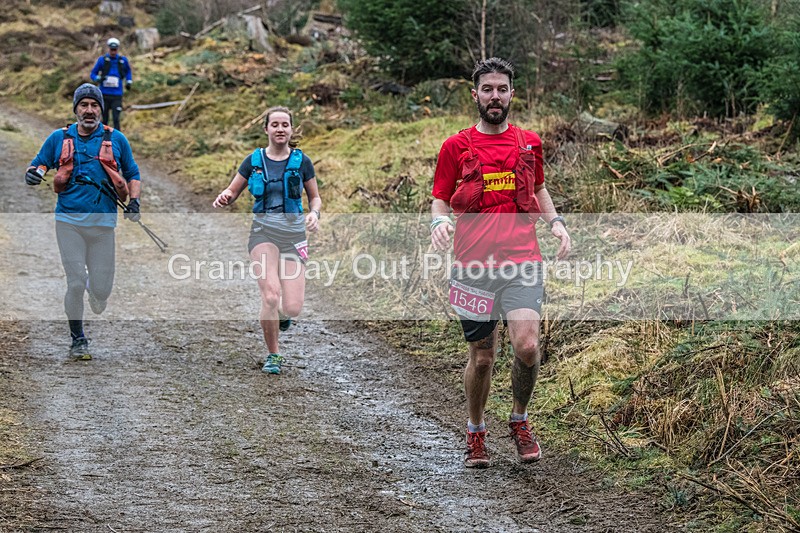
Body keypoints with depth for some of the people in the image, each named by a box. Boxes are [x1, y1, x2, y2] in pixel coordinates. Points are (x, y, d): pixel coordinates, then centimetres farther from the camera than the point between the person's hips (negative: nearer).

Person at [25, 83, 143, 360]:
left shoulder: (116, 139, 9)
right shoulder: (59, 138, 9)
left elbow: (133, 174, 17)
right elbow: (38, 164, 15)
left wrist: (134, 201, 0)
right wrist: (33, 173, -9)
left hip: (103, 223, 0)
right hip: (69, 221, 0)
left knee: (101, 289, -1)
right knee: (76, 283, -8)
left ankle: (95, 288, 37)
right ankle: (78, 338, 10)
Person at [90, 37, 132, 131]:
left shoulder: (123, 60, 3)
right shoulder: (102, 60, -1)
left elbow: (128, 71, 23)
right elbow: (93, 74, 5)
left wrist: (129, 82, 9)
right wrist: (98, 79, -16)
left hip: (117, 95, 0)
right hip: (104, 94, 0)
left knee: (116, 119, -10)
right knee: (104, 120, 6)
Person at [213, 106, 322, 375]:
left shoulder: (301, 161, 5)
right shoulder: (254, 160, 5)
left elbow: (315, 197, 15)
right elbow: (232, 192, 12)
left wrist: (314, 213, -7)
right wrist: (224, 198, -12)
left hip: (294, 233, 1)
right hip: (263, 231, -1)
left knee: (292, 308, -10)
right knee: (271, 295, -22)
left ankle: (281, 314, 31)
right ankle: (273, 355, 0)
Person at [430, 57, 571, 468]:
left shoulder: (529, 143, 12)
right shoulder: (456, 147, 5)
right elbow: (440, 200, 9)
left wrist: (555, 222, 9)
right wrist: (439, 221, -14)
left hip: (521, 263, 1)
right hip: (473, 266, -1)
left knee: (526, 345, -16)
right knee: (481, 357, 4)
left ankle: (520, 420, 10)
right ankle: (475, 432, 27)